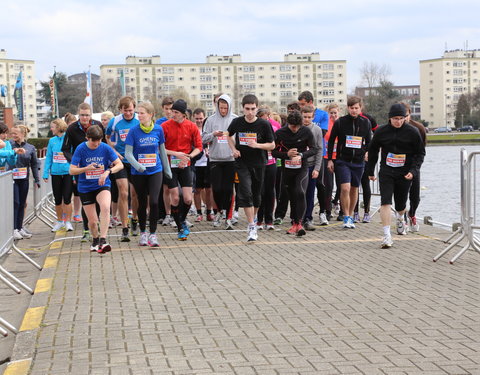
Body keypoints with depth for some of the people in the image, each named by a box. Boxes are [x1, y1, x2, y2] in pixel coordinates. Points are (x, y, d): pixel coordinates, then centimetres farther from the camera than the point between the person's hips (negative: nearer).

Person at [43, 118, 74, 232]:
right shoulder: (52, 141, 6)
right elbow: (48, 158, 9)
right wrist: (46, 173, 2)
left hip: (68, 173, -4)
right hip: (55, 173, 4)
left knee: (67, 198, -4)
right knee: (57, 199, 11)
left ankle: (68, 221, 7)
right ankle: (60, 221, 24)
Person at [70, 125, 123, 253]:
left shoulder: (105, 148, -7)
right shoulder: (80, 149, -9)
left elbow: (120, 165, -4)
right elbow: (72, 170, -9)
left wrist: (108, 171, -22)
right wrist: (87, 168, -25)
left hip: (102, 185, 0)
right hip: (85, 188, 0)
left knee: (105, 207, -32)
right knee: (92, 221, 4)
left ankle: (103, 240, -31)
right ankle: (95, 239, 36)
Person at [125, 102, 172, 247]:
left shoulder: (158, 129, -2)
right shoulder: (134, 130, -7)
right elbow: (128, 153, -10)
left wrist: (167, 169, 16)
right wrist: (137, 165, -27)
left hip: (155, 171, 0)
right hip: (138, 173, 0)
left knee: (154, 202, -12)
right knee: (142, 203, 9)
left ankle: (153, 233, -2)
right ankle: (143, 233, 25)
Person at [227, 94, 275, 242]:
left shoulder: (264, 124, -10)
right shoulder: (237, 122, -5)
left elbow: (272, 145, -3)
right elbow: (229, 135, 17)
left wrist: (257, 145, -19)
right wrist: (234, 149, 0)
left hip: (259, 164, 1)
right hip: (242, 163, 0)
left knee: (257, 195, 12)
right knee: (245, 194, -13)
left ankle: (252, 219, 37)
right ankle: (252, 228, -12)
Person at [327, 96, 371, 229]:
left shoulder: (365, 123, 4)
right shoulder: (340, 122, -4)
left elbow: (368, 141, 17)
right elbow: (331, 140, 2)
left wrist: (366, 152, 5)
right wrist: (330, 160, 1)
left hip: (358, 162, 3)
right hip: (342, 161, -3)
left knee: (354, 189, 10)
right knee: (345, 188, -15)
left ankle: (351, 216, 23)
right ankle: (346, 217, -6)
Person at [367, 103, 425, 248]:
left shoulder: (412, 132, -6)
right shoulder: (381, 132, -3)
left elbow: (420, 153, 2)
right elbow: (372, 151, 10)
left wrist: (413, 170, -11)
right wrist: (370, 172, 13)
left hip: (404, 174, 0)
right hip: (386, 172, 0)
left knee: (401, 204, 14)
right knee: (385, 202, -16)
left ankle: (400, 219, 51)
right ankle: (387, 235, -17)